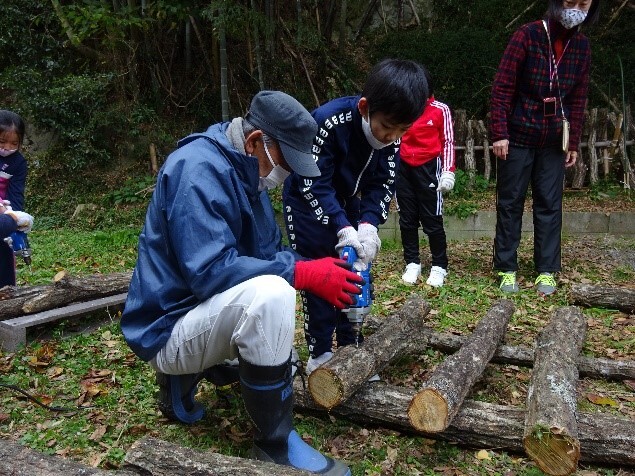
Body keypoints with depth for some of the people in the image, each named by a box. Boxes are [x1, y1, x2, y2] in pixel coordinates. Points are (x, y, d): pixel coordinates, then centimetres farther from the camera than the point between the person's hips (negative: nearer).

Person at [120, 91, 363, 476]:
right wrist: (303, 274, -27)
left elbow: (270, 251, 8)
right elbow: (209, 271, -30)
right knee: (271, 293, -31)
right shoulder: (200, 169, -22)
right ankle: (276, 444, -13)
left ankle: (184, 377, 15)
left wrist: (319, 273, -10)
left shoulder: (246, 170, 7)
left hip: (206, 313, 10)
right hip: (170, 328, -10)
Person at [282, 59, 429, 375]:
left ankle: (350, 346, 19)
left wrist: (368, 224, -26)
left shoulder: (392, 132, -17)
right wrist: (343, 228, -35)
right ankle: (319, 354, 8)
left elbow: (383, 183, -10)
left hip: (347, 201, 5)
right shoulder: (328, 122, -34)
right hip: (308, 201, -5)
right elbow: (313, 184, -29)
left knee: (357, 271, 5)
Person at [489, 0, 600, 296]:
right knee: (510, 203, 2)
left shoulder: (582, 46, 6)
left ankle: (547, 271, 14)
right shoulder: (527, 35, -8)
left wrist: (574, 142, 6)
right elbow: (502, 87, -10)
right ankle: (506, 269, 11)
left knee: (550, 205, 5)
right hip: (518, 137, -4)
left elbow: (578, 98, 9)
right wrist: (499, 133, -16)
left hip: (554, 142, 4)